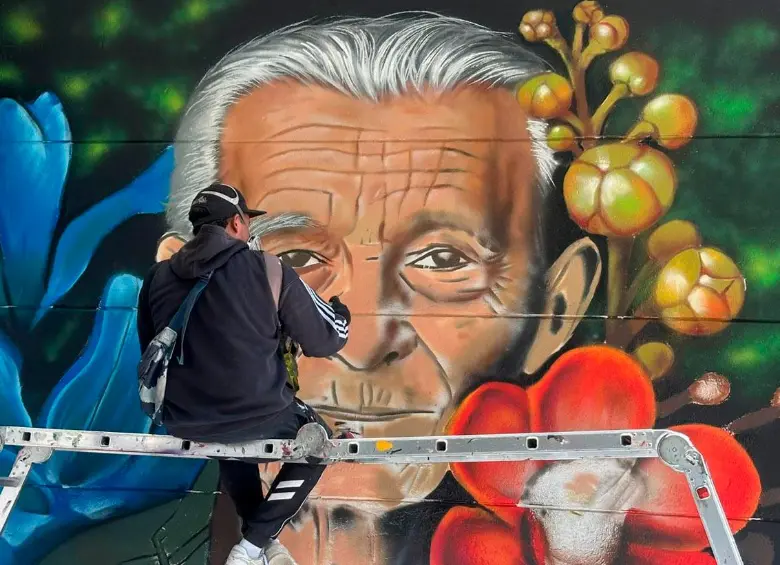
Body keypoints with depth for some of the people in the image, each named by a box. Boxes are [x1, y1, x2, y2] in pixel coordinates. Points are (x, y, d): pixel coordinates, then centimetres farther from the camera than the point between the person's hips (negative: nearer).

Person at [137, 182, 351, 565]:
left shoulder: (158, 277, 2)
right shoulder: (268, 270, -10)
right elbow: (326, 341, -4)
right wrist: (341, 312, 19)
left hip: (184, 422, 5)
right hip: (259, 417, -4)